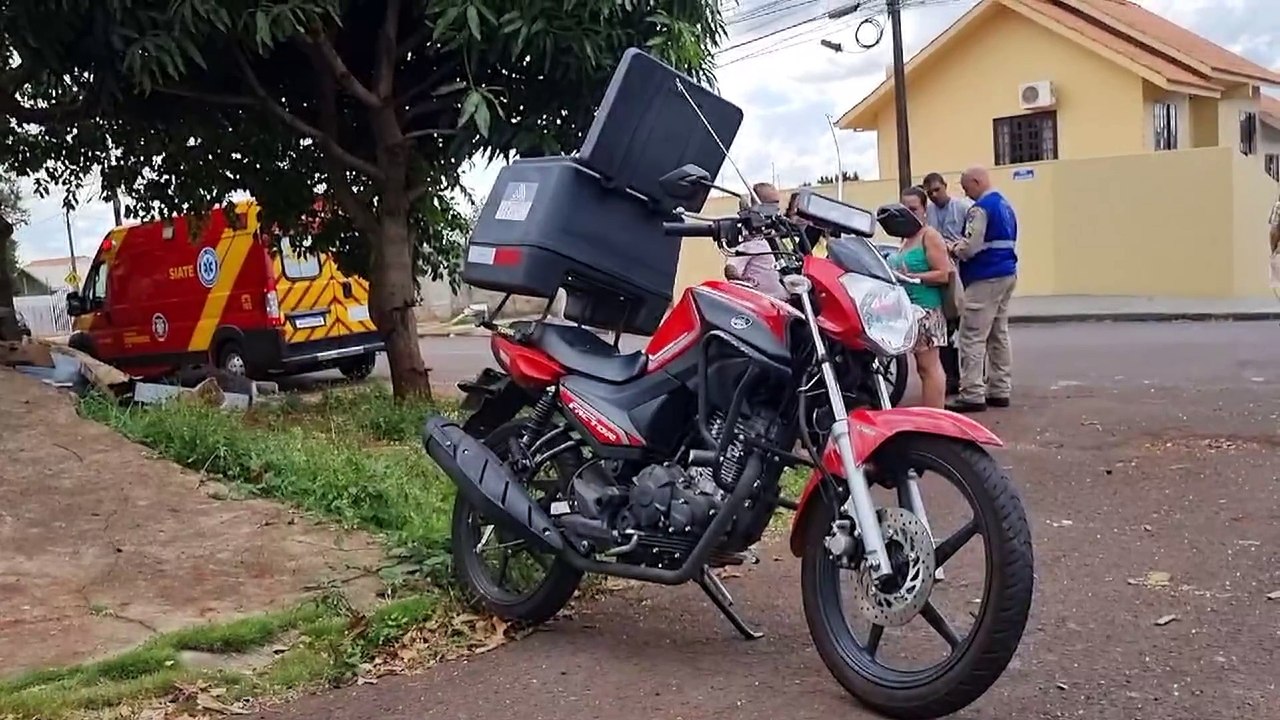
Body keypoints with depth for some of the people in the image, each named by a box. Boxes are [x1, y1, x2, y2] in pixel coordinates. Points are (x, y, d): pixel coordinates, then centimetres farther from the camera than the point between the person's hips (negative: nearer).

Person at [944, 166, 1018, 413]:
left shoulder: (981, 208, -14)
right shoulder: (1005, 205, 15)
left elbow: (970, 247, -19)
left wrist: (952, 248, 1)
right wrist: (960, 246, 13)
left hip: (985, 279, -10)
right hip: (1007, 274, 10)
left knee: (972, 338, -8)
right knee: (999, 335, 13)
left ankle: (972, 395, -9)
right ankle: (1000, 390, 17)